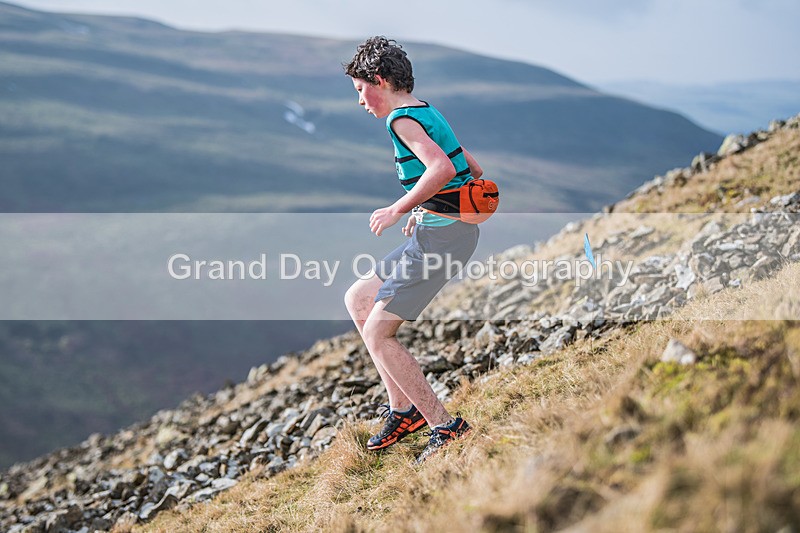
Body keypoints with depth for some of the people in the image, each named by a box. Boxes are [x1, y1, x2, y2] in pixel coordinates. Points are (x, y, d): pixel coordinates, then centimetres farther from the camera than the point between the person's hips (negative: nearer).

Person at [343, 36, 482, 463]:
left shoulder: (402, 119, -12)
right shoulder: (428, 113, 18)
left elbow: (442, 168, -29)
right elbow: (474, 172, 25)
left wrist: (398, 210, -19)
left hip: (439, 236, -10)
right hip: (446, 230, 10)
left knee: (376, 333, -7)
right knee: (357, 299, 18)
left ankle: (444, 425, -4)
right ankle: (402, 408, 17)